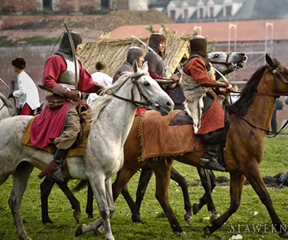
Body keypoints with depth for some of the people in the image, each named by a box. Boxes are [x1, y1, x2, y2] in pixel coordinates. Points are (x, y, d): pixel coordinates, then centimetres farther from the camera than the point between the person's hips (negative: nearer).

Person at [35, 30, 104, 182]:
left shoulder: (77, 63, 23)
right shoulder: (56, 60, -3)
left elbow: (86, 83, 20)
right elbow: (47, 81, -11)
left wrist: (100, 88, 1)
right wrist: (66, 92, -18)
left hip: (74, 101, 10)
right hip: (60, 102, -10)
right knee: (73, 126, -30)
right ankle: (56, 165, -33)